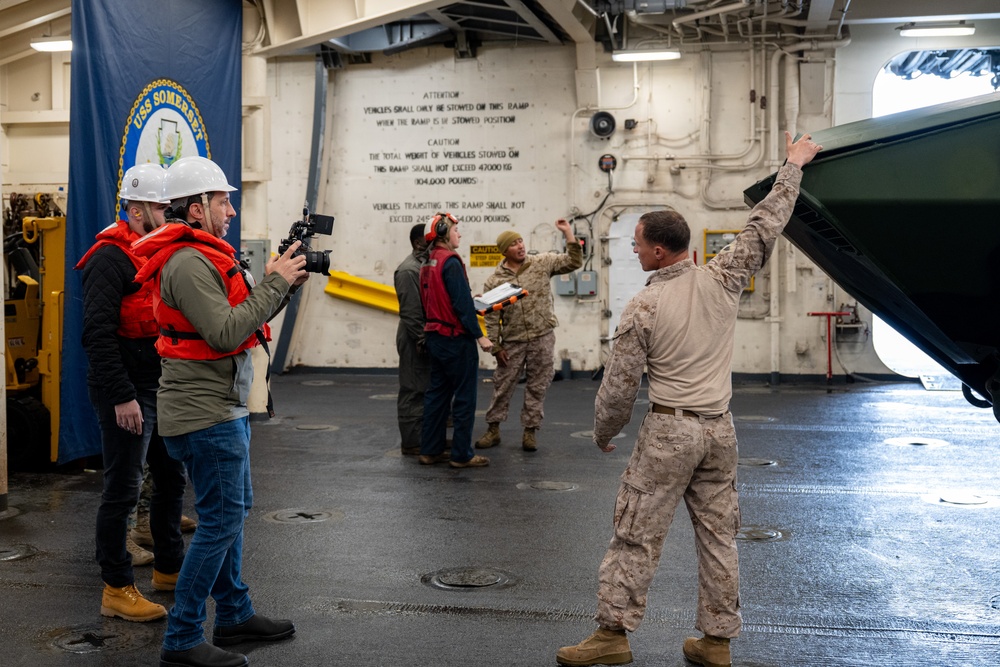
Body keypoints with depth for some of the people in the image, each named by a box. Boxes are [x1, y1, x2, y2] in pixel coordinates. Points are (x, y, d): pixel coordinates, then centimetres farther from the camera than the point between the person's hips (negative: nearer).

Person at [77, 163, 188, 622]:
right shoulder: (110, 258, -13)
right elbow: (97, 334, -20)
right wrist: (122, 396, -23)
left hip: (163, 390, 9)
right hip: (127, 394, -9)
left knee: (172, 478, 16)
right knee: (123, 489, -1)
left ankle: (169, 568, 31)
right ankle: (116, 589, 9)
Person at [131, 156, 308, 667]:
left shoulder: (203, 256, 15)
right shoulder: (188, 262, -19)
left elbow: (241, 319, 15)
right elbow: (226, 333, -26)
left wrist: (280, 283, 2)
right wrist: (275, 283, -19)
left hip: (222, 406, 11)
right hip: (205, 412, -11)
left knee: (230, 512, 18)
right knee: (221, 520, -5)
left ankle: (235, 615, 30)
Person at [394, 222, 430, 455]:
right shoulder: (408, 270, -15)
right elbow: (410, 311, -19)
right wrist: (422, 341, -18)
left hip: (428, 338, 9)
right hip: (416, 341, -9)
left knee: (426, 390, 14)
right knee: (414, 392, -3)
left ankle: (425, 436, 22)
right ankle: (412, 443, 4)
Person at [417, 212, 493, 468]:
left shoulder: (428, 263, 11)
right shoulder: (450, 262, -16)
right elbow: (463, 303, -20)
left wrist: (470, 302, 19)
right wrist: (479, 335, -16)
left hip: (435, 337, 9)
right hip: (456, 337, -9)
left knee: (437, 394, 13)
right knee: (464, 397, -1)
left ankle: (431, 450, 18)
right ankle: (461, 455, 3)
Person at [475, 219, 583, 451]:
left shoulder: (543, 263, -1)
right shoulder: (494, 281, -1)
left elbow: (573, 262, -5)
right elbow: (492, 318, 1)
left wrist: (568, 233, -14)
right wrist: (496, 346, -2)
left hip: (542, 338, 0)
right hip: (512, 342, 0)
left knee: (537, 387, 6)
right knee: (502, 386, 6)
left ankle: (529, 431, 16)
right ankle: (493, 429, 19)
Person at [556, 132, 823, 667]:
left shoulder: (642, 309, -11)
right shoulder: (722, 279, -2)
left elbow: (618, 387, -7)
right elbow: (764, 227, 9)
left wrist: (603, 435, 10)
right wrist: (793, 166, 21)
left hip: (668, 430, -5)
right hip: (719, 429, 5)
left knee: (635, 533, 3)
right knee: (718, 535, 11)